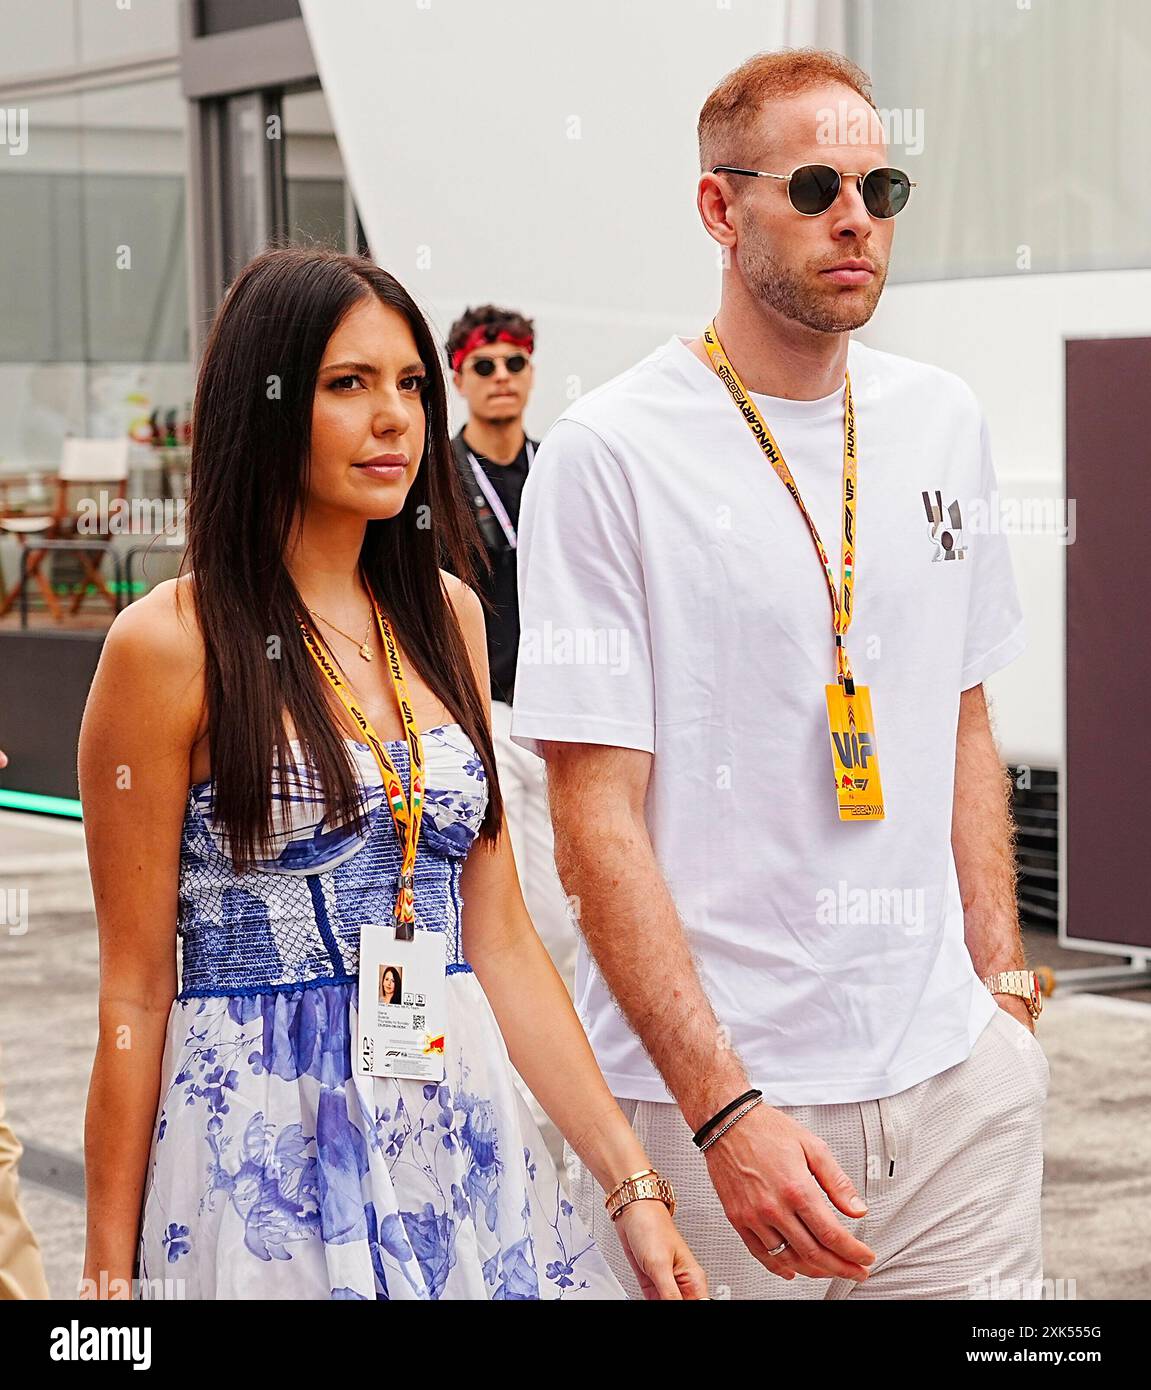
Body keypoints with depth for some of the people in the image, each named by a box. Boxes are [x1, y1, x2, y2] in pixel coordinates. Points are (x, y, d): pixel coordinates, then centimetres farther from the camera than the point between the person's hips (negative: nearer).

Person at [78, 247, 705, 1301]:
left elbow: (499, 941, 7)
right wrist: (110, 1270, -6)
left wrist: (635, 1184, 2)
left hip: (462, 1125, 5)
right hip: (265, 1145, -5)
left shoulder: (445, 616, 8)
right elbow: (135, 992, -7)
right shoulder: (174, 643, -9)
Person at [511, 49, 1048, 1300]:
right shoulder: (609, 454, -9)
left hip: (954, 1074, 5)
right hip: (707, 1100, -5)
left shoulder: (944, 424, 9)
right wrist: (725, 1108, -18)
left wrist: (1003, 979, 10)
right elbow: (596, 820, -12)